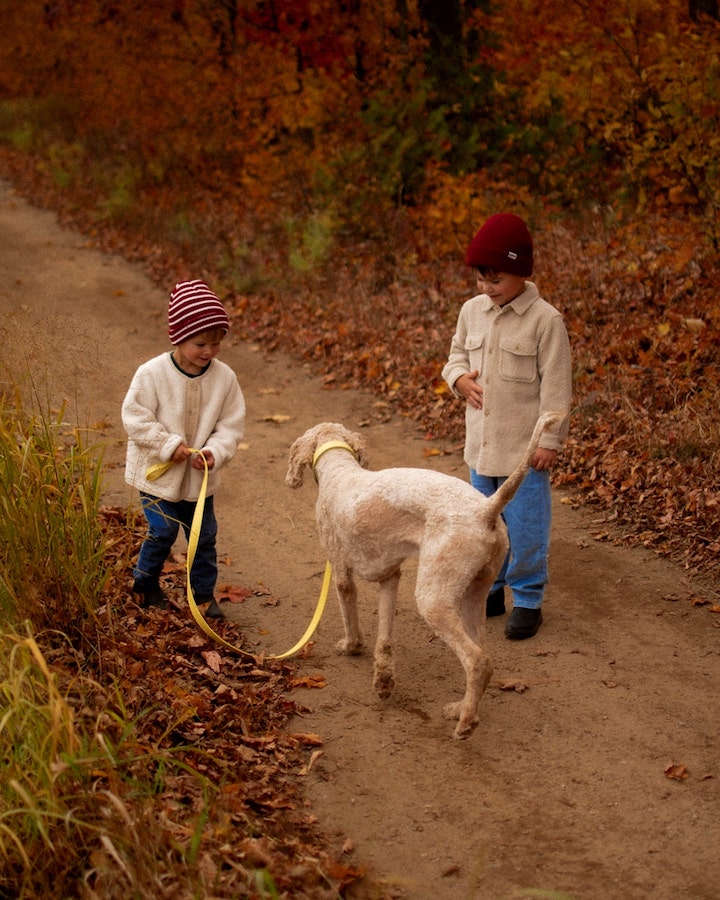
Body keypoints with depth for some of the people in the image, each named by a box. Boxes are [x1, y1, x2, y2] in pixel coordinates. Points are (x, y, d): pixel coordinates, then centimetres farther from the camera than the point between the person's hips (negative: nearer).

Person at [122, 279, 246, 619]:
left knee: (204, 536, 11)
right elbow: (135, 417, -15)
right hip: (157, 473, -3)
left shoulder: (224, 377, -9)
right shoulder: (152, 373, -18)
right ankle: (145, 584, 25)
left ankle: (204, 592, 27)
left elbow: (231, 424, -4)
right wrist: (168, 445, -21)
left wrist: (215, 452, -20)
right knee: (162, 532, 2)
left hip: (199, 476, 3)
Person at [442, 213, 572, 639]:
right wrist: (460, 378, -5)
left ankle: (528, 600, 16)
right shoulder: (472, 311, 3)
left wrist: (550, 441, -13)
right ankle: (490, 589, 33)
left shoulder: (545, 320, -14)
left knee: (525, 526, 2)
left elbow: (556, 386, -12)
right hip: (481, 442, 6)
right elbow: (457, 355, 18)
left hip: (524, 447, -6)